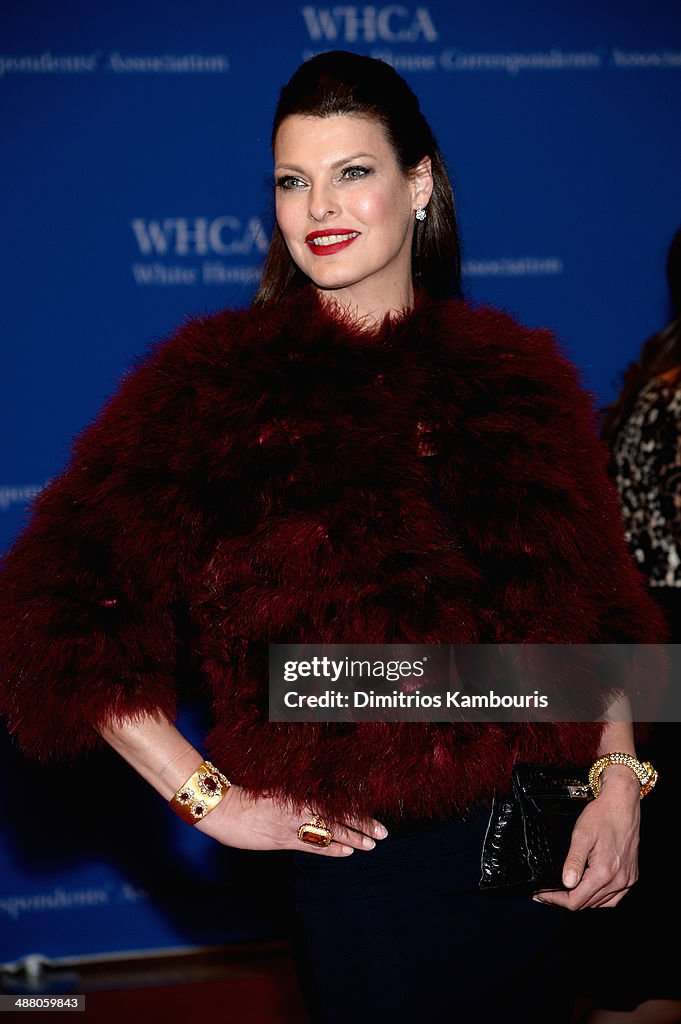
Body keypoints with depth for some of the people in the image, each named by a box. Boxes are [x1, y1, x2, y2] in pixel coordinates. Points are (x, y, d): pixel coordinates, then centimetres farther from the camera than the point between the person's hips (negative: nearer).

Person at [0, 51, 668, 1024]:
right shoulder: (217, 387, -7)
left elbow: (603, 607, 9)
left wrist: (619, 783, -3)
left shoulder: (519, 378, 6)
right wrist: (210, 799, -12)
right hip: (370, 865, -4)